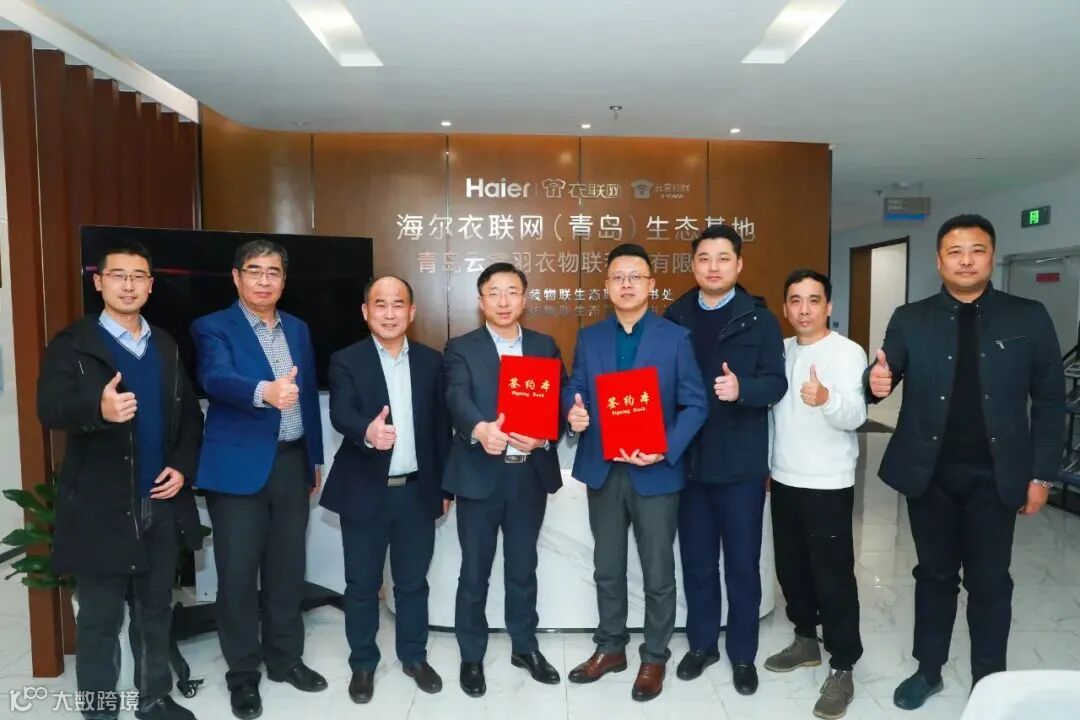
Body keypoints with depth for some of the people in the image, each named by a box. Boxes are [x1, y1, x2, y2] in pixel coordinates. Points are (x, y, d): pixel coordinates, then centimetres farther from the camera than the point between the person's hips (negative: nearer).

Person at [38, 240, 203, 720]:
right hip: (100, 509, -4)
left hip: (161, 504, 5)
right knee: (100, 619, 7)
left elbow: (189, 415, 12)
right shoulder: (72, 344, -5)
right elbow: (50, 409, -20)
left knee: (155, 610, 16)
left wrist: (183, 466, -2)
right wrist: (98, 408, -40)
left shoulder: (166, 346, 10)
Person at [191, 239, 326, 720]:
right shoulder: (213, 328, -5)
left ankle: (285, 658, 31)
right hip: (239, 466, -5)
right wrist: (265, 391, -45)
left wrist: (314, 459, 14)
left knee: (287, 568, 14)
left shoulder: (298, 329, 12)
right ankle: (243, 673, 22)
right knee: (238, 573, 5)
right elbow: (216, 380, -25)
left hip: (291, 463, 5)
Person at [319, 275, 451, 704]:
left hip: (417, 491, 2)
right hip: (365, 492, -2)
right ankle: (363, 663, 29)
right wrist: (367, 431, -43)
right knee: (362, 585, 11)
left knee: (413, 582, 14)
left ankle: (414, 656, 32)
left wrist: (444, 486, 6)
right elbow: (340, 413, -21)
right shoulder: (346, 361, -4)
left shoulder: (431, 361, 4)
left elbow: (440, 426, 6)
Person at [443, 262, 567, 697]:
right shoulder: (461, 349, -1)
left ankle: (525, 646, 35)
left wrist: (543, 436, -21)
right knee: (474, 570, 9)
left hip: (530, 473, 2)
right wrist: (480, 429, -40)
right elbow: (457, 398, -19)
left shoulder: (546, 347, 8)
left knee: (523, 567, 16)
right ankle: (472, 656, 27)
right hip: (480, 474, -2)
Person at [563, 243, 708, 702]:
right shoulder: (589, 338, 7)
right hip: (602, 470, 3)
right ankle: (610, 647, 34)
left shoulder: (676, 338, -3)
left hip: (655, 473, -3)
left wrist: (667, 449, -21)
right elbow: (574, 390, 7)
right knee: (607, 569, 16)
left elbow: (695, 404, -7)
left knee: (658, 574, 9)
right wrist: (573, 411, -17)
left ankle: (655, 658, 28)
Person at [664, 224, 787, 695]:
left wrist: (742, 388, -28)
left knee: (742, 563, 9)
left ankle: (742, 654, 27)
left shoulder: (759, 319, -2)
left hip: (741, 463, -2)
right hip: (688, 460, 2)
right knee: (697, 561, 14)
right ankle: (702, 643, 32)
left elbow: (776, 384, -7)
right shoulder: (674, 318, 5)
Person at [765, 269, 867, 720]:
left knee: (833, 575, 0)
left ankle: (842, 668, 13)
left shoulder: (848, 352, -11)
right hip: (784, 480, 6)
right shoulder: (781, 351, 8)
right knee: (791, 568, 16)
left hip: (829, 485, -6)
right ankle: (806, 641, 35)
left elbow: (856, 414, -24)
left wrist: (826, 398, -43)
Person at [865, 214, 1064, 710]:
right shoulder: (910, 319, 1)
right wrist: (875, 383, -30)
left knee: (989, 580, 10)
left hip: (994, 474, -1)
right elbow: (883, 377, -5)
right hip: (929, 472, 1)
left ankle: (989, 682, 28)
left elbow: (1050, 400, 1)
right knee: (934, 574, 14)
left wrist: (1041, 474, -3)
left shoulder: (1028, 318, 0)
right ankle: (928, 670, 30)